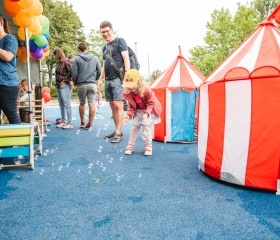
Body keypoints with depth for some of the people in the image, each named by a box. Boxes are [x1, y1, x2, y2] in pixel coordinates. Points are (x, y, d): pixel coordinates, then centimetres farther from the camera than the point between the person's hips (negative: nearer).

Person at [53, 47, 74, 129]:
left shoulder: (65, 62, -8)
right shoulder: (59, 63, 18)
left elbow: (71, 72, -16)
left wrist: (70, 81, -14)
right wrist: (57, 84, 12)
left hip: (65, 86, -9)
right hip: (59, 86, 9)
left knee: (67, 105, -8)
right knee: (61, 105, 11)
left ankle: (70, 123, -5)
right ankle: (64, 122, 17)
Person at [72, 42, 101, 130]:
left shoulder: (77, 58, -2)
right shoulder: (95, 58, 6)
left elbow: (74, 73, -4)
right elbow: (99, 71, 6)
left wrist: (76, 82, 13)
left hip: (81, 85, -1)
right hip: (92, 84, 1)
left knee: (82, 103, 14)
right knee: (91, 104, -1)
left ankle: (82, 122, 22)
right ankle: (90, 124, -1)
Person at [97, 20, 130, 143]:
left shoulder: (119, 41, 1)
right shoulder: (105, 47, 22)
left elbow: (126, 58, -7)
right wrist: (100, 79, 21)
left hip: (118, 79, -7)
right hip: (108, 80, 7)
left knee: (118, 105, -11)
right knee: (113, 106, 6)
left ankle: (118, 133, -9)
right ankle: (117, 130, 12)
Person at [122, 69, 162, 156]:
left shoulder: (146, 90, -30)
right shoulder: (128, 93, -16)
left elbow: (150, 104, -22)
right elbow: (131, 106, -7)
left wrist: (146, 113, -38)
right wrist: (128, 115, -26)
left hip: (150, 110, -4)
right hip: (139, 110, 5)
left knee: (146, 124, -19)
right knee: (135, 125, 0)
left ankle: (148, 147, -8)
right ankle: (130, 146, 12)